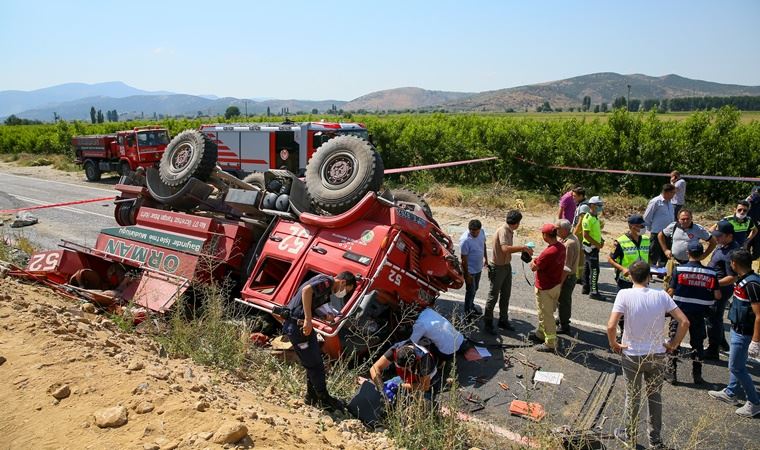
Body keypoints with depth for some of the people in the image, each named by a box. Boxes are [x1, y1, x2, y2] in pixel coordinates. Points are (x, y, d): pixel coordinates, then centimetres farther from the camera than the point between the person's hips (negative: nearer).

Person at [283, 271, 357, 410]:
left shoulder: (327, 289, 18)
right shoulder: (327, 281, -12)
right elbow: (306, 290, -29)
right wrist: (308, 320, -30)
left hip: (301, 324, 10)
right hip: (297, 324, -10)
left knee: (315, 363, 17)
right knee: (314, 364, -1)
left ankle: (312, 397, 28)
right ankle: (324, 399, 10)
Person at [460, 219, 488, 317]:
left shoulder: (482, 232, -11)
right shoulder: (465, 240, -30)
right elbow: (464, 259, -23)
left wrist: (485, 258, 17)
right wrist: (467, 275, -18)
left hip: (479, 268, 7)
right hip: (470, 270, -7)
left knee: (475, 289, 23)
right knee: (470, 291, 6)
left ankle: (471, 307, 44)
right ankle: (468, 313, 24)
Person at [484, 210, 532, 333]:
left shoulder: (510, 231, 6)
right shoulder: (503, 231, -23)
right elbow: (505, 249, -37)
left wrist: (523, 249, 4)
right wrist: (523, 247, -32)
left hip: (507, 266, 9)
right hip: (498, 267, -9)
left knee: (506, 295, 17)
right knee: (493, 296, 2)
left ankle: (503, 320, 30)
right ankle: (487, 323, 14)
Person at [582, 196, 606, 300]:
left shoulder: (595, 217, 12)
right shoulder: (588, 218, -18)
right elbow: (586, 235, -21)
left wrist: (601, 240, 8)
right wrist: (597, 244, -19)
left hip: (594, 247, 10)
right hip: (590, 247, -10)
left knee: (587, 268, 16)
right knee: (594, 269, -8)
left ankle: (586, 288, 25)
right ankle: (593, 292, -3)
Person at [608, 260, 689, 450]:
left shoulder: (624, 294, -16)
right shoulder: (661, 295, -8)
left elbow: (611, 326, -24)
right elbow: (684, 322, -9)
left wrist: (614, 344, -6)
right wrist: (673, 344, 3)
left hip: (632, 355, -2)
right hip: (657, 355, 2)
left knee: (632, 397, 16)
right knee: (655, 396, 20)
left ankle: (629, 435, 33)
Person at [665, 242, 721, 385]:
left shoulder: (679, 270, -10)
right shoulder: (711, 273, -4)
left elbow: (671, 292, -10)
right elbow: (717, 296, -4)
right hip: (699, 314, 2)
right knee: (697, 343, 15)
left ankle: (671, 373, 13)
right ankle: (697, 375, 21)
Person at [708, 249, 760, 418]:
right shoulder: (743, 280, 3)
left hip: (743, 334, -9)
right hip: (737, 329, 9)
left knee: (736, 367, 1)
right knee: (735, 364, 21)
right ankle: (730, 393, 36)